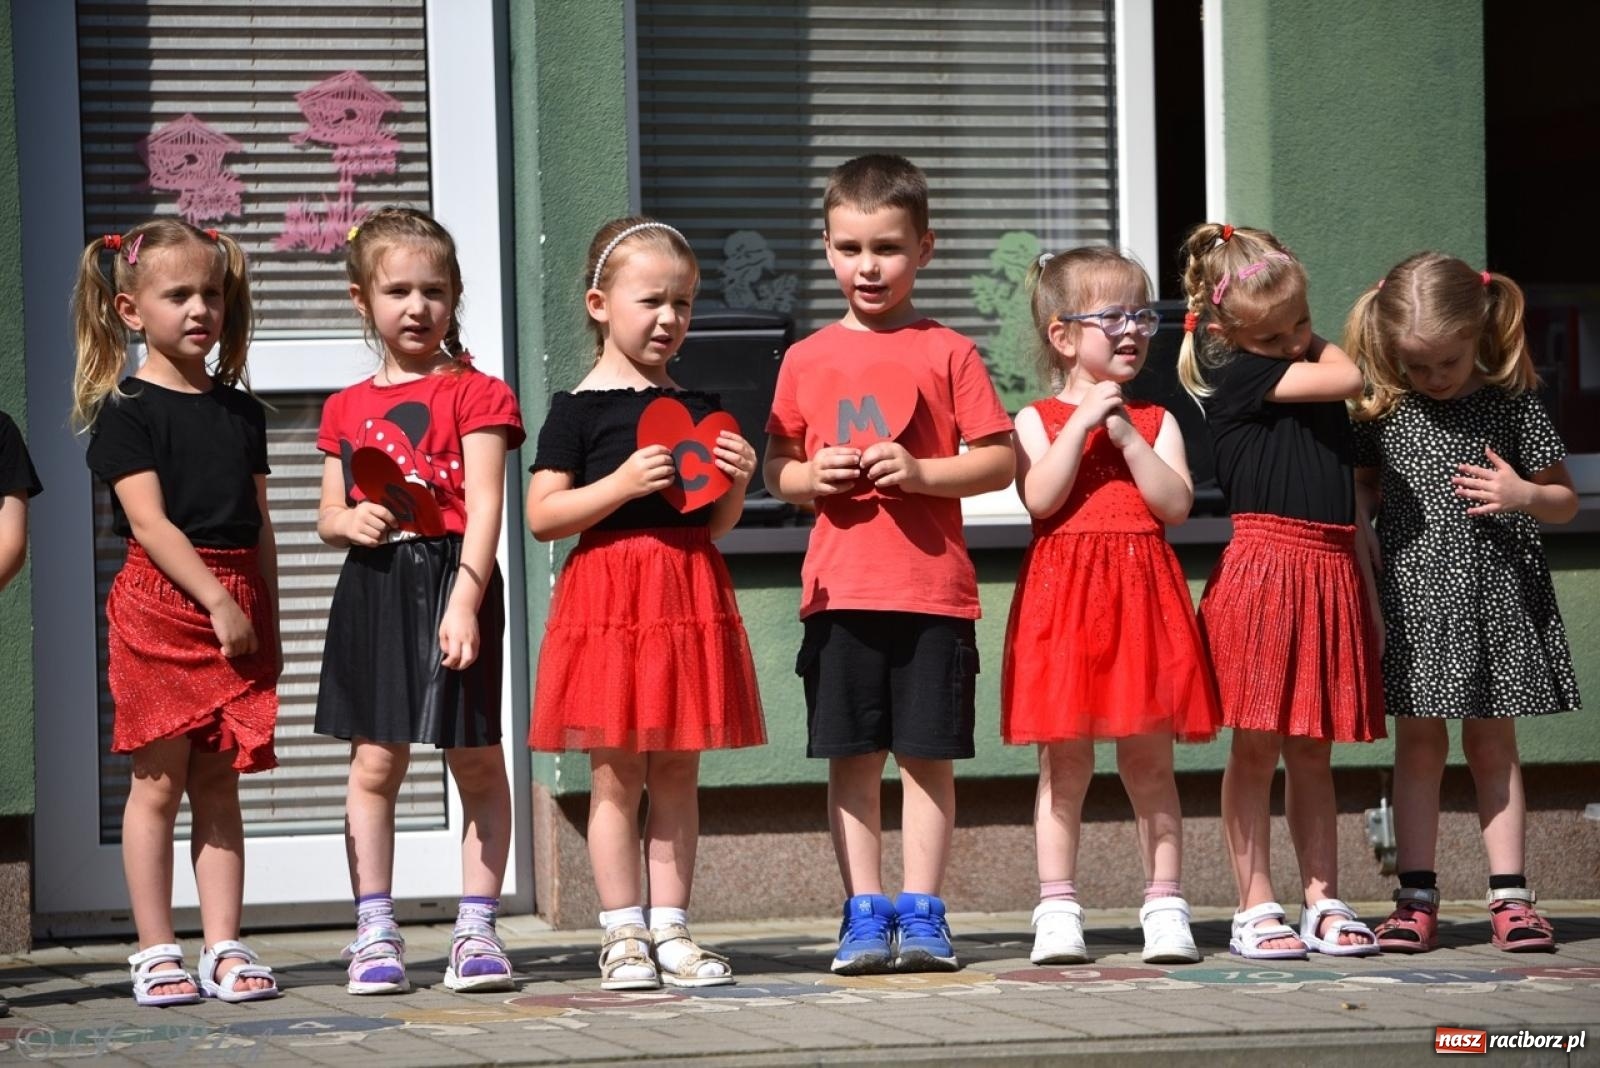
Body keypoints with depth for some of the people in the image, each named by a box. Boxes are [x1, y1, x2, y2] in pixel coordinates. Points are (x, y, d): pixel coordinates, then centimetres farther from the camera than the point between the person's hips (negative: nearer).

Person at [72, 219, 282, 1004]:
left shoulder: (239, 409, 15)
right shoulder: (126, 411, -3)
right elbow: (149, 522, -11)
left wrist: (268, 619, 13)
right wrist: (218, 600, -17)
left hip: (237, 608, 5)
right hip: (159, 606, -5)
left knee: (218, 784, 6)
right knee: (159, 783, -2)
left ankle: (224, 947, 7)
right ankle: (155, 952, 2)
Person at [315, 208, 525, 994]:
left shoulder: (475, 394, 0)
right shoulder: (348, 408, 13)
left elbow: (485, 507, -9)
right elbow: (328, 515, 19)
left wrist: (464, 600, -19)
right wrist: (352, 522, -6)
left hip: (453, 582, -3)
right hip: (373, 590, 3)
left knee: (476, 763, 2)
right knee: (374, 762, 1)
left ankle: (477, 929, 7)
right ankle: (375, 932, 6)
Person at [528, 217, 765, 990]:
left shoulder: (699, 410, 12)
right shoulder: (580, 410, -2)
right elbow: (542, 516, -8)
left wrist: (736, 481, -3)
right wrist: (622, 482, -17)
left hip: (691, 593, 4)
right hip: (610, 596, -4)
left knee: (678, 772, 6)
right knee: (616, 774, -2)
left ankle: (671, 929, 10)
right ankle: (622, 934, 4)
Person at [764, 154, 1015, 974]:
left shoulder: (947, 353, 3)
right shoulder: (807, 360, 9)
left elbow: (1000, 461, 1)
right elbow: (774, 468, 14)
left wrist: (922, 472, -13)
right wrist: (812, 478, -7)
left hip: (932, 588, -2)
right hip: (839, 589, 2)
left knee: (927, 753, 0)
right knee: (852, 756, 3)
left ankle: (921, 911, 7)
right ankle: (864, 913, 10)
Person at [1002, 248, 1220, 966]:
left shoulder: (1155, 421, 10)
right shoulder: (1037, 420, 5)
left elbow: (1176, 504, -4)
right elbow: (1041, 498, -12)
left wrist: (1126, 434, -10)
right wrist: (1084, 420, -13)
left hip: (1143, 595, 2)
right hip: (1064, 598, -2)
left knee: (1149, 760, 4)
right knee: (1064, 763, 0)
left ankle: (1166, 907, 9)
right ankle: (1057, 912, 5)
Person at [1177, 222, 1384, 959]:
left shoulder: (1315, 381, 17)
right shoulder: (1235, 373, -4)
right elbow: (1349, 378, -12)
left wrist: (1368, 589, 16)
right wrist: (1322, 350, 7)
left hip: (1331, 574, 6)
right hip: (1262, 568, -6)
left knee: (1312, 752, 10)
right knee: (1257, 745, -2)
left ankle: (1323, 902, 13)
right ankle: (1255, 908, 2)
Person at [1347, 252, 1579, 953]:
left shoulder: (1512, 407, -2)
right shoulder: (1382, 412, 2)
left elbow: (1565, 502, 4)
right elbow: (1360, 491, 15)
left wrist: (1524, 495, -16)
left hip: (1493, 594, -1)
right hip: (1412, 592, 1)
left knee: (1491, 743, 5)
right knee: (1419, 743, 4)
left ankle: (1510, 895, 8)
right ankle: (1416, 898, 6)